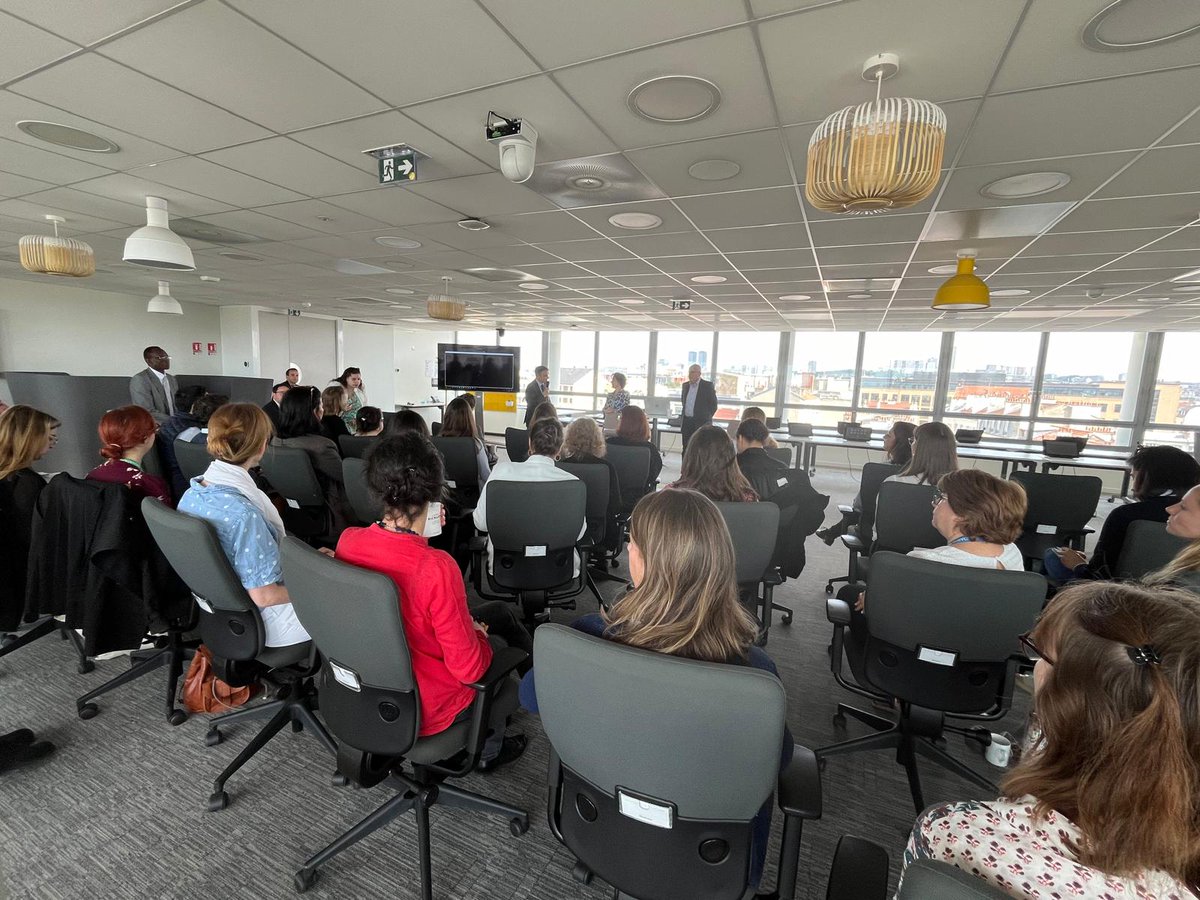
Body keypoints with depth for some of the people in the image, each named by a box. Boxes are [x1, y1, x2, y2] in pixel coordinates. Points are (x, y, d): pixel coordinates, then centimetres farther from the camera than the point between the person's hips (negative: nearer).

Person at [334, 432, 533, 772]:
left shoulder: (347, 540, -16)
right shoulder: (436, 568, -37)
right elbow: (469, 668, -26)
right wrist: (477, 633, -5)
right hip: (422, 713, -6)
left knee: (499, 611, 21)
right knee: (497, 643, 24)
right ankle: (488, 750, 44)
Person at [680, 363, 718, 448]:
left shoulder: (707, 385, -5)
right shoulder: (685, 385, 13)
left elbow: (713, 405, -3)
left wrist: (706, 418, -4)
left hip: (701, 423, -5)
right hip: (686, 422, 5)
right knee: (686, 448, 7)